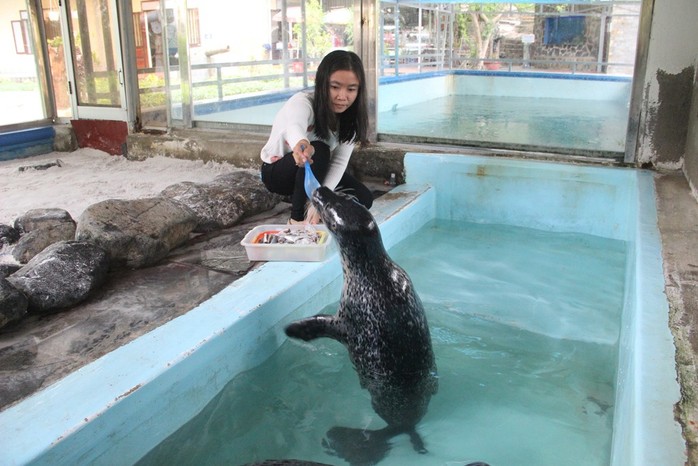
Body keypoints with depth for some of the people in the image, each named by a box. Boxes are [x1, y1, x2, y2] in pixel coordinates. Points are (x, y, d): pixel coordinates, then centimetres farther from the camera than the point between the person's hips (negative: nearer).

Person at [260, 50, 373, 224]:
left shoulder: (350, 116, -15)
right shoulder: (303, 102, -32)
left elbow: (339, 162, -20)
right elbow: (294, 126, -56)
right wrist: (300, 143, -81)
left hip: (316, 171, 5)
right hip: (277, 171, -5)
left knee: (364, 198, -12)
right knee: (318, 150, -36)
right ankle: (297, 218, -22)